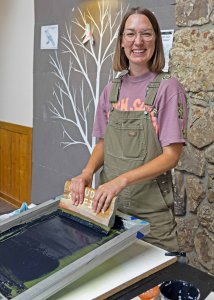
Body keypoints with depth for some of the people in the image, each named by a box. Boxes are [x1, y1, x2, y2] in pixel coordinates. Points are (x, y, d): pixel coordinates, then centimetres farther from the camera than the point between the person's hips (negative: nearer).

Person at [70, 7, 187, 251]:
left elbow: (171, 156, -14)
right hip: (108, 202, 4)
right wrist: (87, 173, -8)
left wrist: (122, 180, -25)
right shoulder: (112, 89, 4)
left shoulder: (168, 88, -10)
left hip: (150, 208, -4)